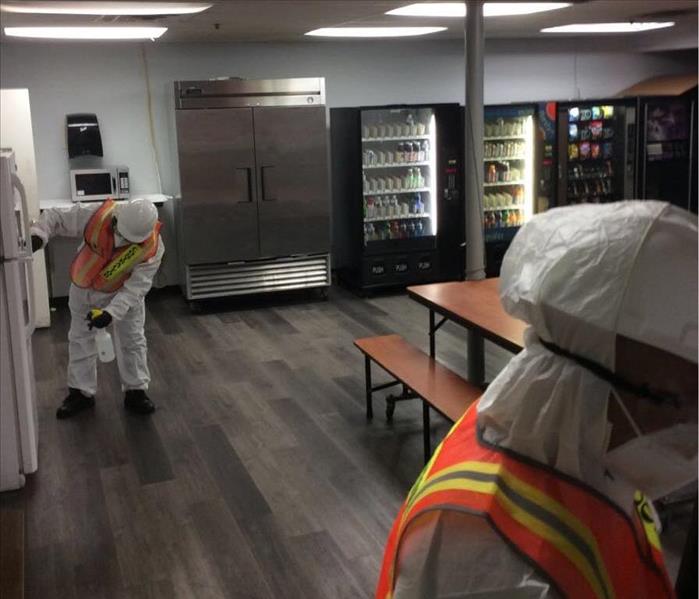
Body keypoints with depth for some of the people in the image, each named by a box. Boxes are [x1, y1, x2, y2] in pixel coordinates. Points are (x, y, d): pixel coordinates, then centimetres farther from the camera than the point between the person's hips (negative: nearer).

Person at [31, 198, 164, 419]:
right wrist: (38, 235, -41)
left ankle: (136, 392, 21)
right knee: (80, 339, 10)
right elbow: (55, 216, -22)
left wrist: (111, 313, -42)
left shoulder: (152, 248, -33)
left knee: (132, 341, 5)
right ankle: (81, 392, 25)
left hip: (124, 292, -1)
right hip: (84, 287, 2)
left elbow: (135, 288, -31)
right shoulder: (96, 215, -34)